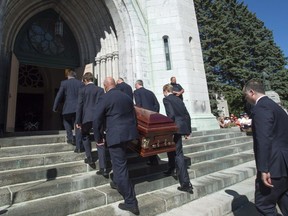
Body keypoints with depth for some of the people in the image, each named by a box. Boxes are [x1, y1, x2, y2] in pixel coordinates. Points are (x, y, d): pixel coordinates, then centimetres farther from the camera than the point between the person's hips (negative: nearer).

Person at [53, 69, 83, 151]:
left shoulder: (64, 83, -2)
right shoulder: (80, 83, 5)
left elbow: (59, 96, 0)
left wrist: (55, 108, 12)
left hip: (68, 108, -2)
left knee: (66, 121, 27)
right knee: (78, 126, 6)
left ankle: (70, 138, 17)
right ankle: (79, 146, 7)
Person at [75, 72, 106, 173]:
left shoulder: (82, 90, -1)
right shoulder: (100, 90, 5)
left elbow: (79, 106, -3)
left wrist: (78, 121, 2)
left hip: (87, 118, -1)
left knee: (85, 136, 26)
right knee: (100, 142, 2)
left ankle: (89, 158, 27)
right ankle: (103, 168, 2)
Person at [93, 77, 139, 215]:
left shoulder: (104, 98, -7)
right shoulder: (127, 97, 12)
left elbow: (97, 119, -8)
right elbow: (134, 116, 17)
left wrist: (98, 137, 4)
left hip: (115, 135, -7)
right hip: (128, 133, 7)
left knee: (120, 166, -1)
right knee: (119, 161, 28)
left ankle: (131, 202, 5)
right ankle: (117, 182, 46)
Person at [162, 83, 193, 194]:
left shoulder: (166, 99, -5)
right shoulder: (178, 99, 17)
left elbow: (171, 115, -18)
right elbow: (187, 115, 15)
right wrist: (188, 130, 19)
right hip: (183, 126, 8)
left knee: (178, 154, -2)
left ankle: (186, 183, 1)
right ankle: (171, 169, 41)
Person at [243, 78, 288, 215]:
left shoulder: (260, 108, -16)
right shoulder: (273, 105, 15)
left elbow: (263, 140, -24)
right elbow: (275, 134, 19)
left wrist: (263, 169, -23)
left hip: (275, 164, -10)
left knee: (263, 204, 1)